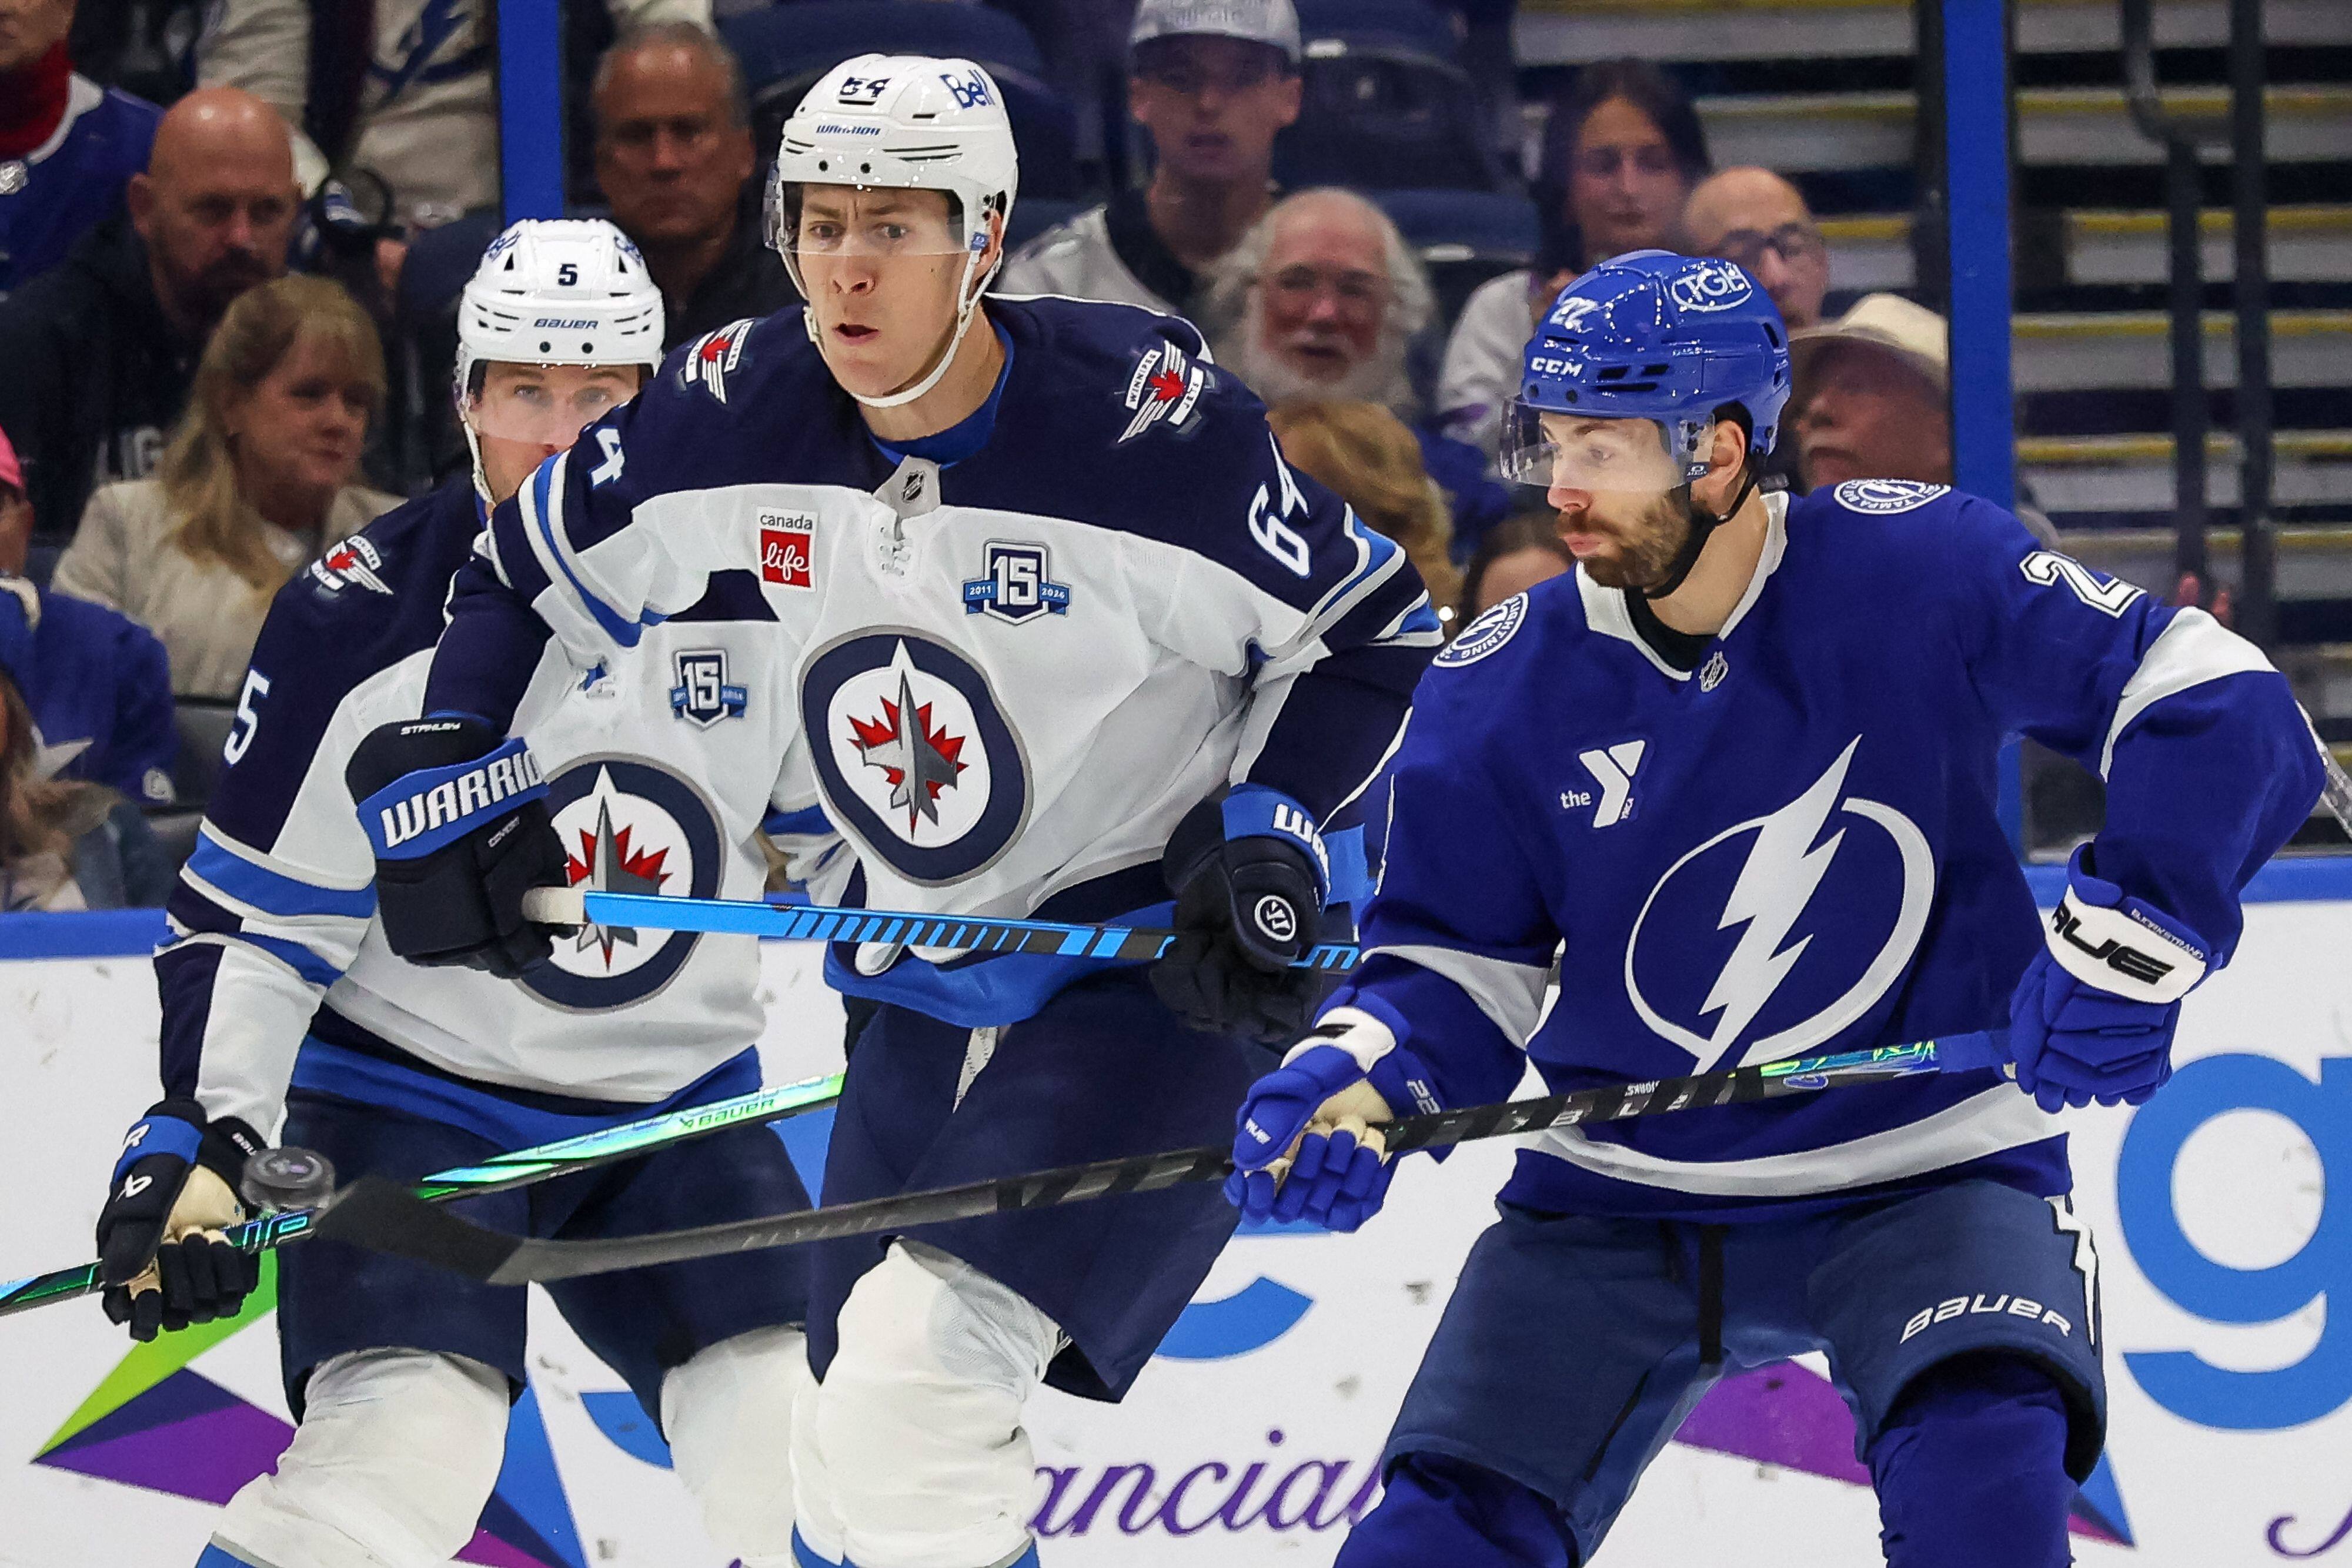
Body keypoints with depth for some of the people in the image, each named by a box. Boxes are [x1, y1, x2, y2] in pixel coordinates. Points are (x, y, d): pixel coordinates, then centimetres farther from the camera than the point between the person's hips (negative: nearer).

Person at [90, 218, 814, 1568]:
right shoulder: (359, 621, -12)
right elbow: (252, 914, -9)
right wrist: (199, 1135, -21)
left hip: (679, 1102, 4)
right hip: (409, 1095, -4)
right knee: (404, 1451, -27)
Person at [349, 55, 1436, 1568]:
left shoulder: (1147, 419, -21)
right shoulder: (730, 411, -7)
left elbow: (1379, 633, -10)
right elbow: (523, 578, 10)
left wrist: (1272, 833, -20)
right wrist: (434, 775, -1)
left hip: (1162, 976, -6)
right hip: (921, 977, 6)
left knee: (924, 1370, -25)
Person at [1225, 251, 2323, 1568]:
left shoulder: (1916, 569, -15)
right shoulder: (1502, 692, -6)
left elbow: (2215, 704, -15)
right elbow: (1458, 954, 4)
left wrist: (2134, 932, -26)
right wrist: (1360, 1081, -16)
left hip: (1921, 1178, -3)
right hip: (1621, 1199, 3)